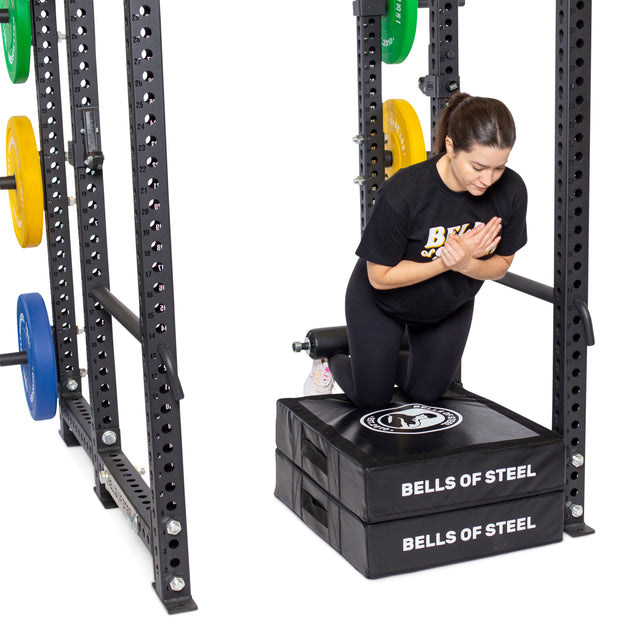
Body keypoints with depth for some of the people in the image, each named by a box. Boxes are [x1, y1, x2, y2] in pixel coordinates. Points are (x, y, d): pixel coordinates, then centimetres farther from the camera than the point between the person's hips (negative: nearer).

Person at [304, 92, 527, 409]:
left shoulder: (511, 191, -28)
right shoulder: (403, 193, -39)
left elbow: (501, 263, -12)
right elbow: (380, 276, -28)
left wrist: (466, 264, -34)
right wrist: (446, 260, -37)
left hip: (451, 306, 4)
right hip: (383, 302, -4)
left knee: (427, 393, 20)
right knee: (372, 397, 11)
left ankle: (388, 360, 51)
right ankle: (332, 359, 43)